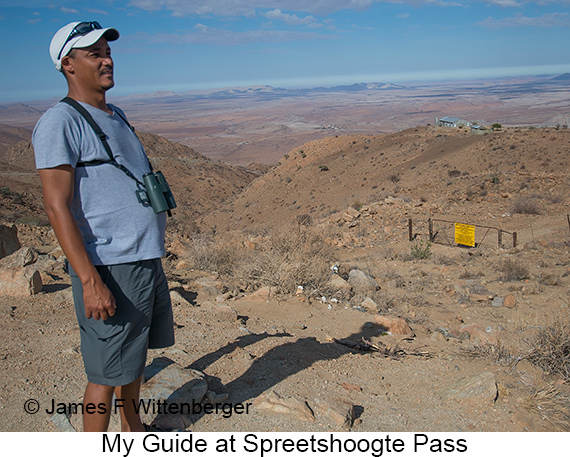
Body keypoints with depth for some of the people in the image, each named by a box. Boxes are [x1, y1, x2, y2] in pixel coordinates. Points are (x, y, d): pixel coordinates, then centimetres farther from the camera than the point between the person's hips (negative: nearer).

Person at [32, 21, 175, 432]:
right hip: (109, 270, -9)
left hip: (147, 260, 9)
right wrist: (90, 281, -25)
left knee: (137, 352, 22)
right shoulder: (60, 122, -12)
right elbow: (57, 206, -18)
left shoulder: (116, 116, 16)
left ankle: (133, 430, 41)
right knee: (107, 374, 2)